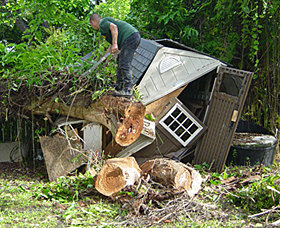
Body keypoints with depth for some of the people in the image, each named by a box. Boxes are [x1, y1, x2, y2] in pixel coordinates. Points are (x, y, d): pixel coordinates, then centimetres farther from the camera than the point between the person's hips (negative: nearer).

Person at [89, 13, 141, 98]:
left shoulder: (102, 23, 2)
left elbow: (114, 27, -19)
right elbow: (112, 44, 39)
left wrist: (115, 44, -22)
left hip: (129, 37, -10)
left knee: (124, 64, -14)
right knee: (120, 61, 20)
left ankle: (128, 90, -20)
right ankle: (118, 87, 24)